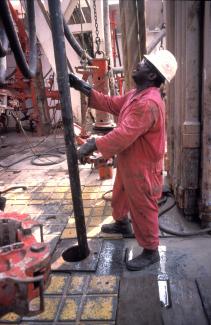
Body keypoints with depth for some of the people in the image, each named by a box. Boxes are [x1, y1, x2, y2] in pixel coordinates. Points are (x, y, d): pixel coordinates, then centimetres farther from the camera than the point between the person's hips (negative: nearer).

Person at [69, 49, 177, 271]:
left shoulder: (148, 103, -30)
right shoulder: (136, 94, 6)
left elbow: (123, 135, -35)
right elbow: (112, 104, 13)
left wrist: (93, 145, -31)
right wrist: (85, 89, 4)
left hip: (142, 169, -10)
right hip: (128, 163, 11)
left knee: (143, 210, 5)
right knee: (120, 196, 30)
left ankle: (150, 252, 24)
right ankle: (122, 224, 56)